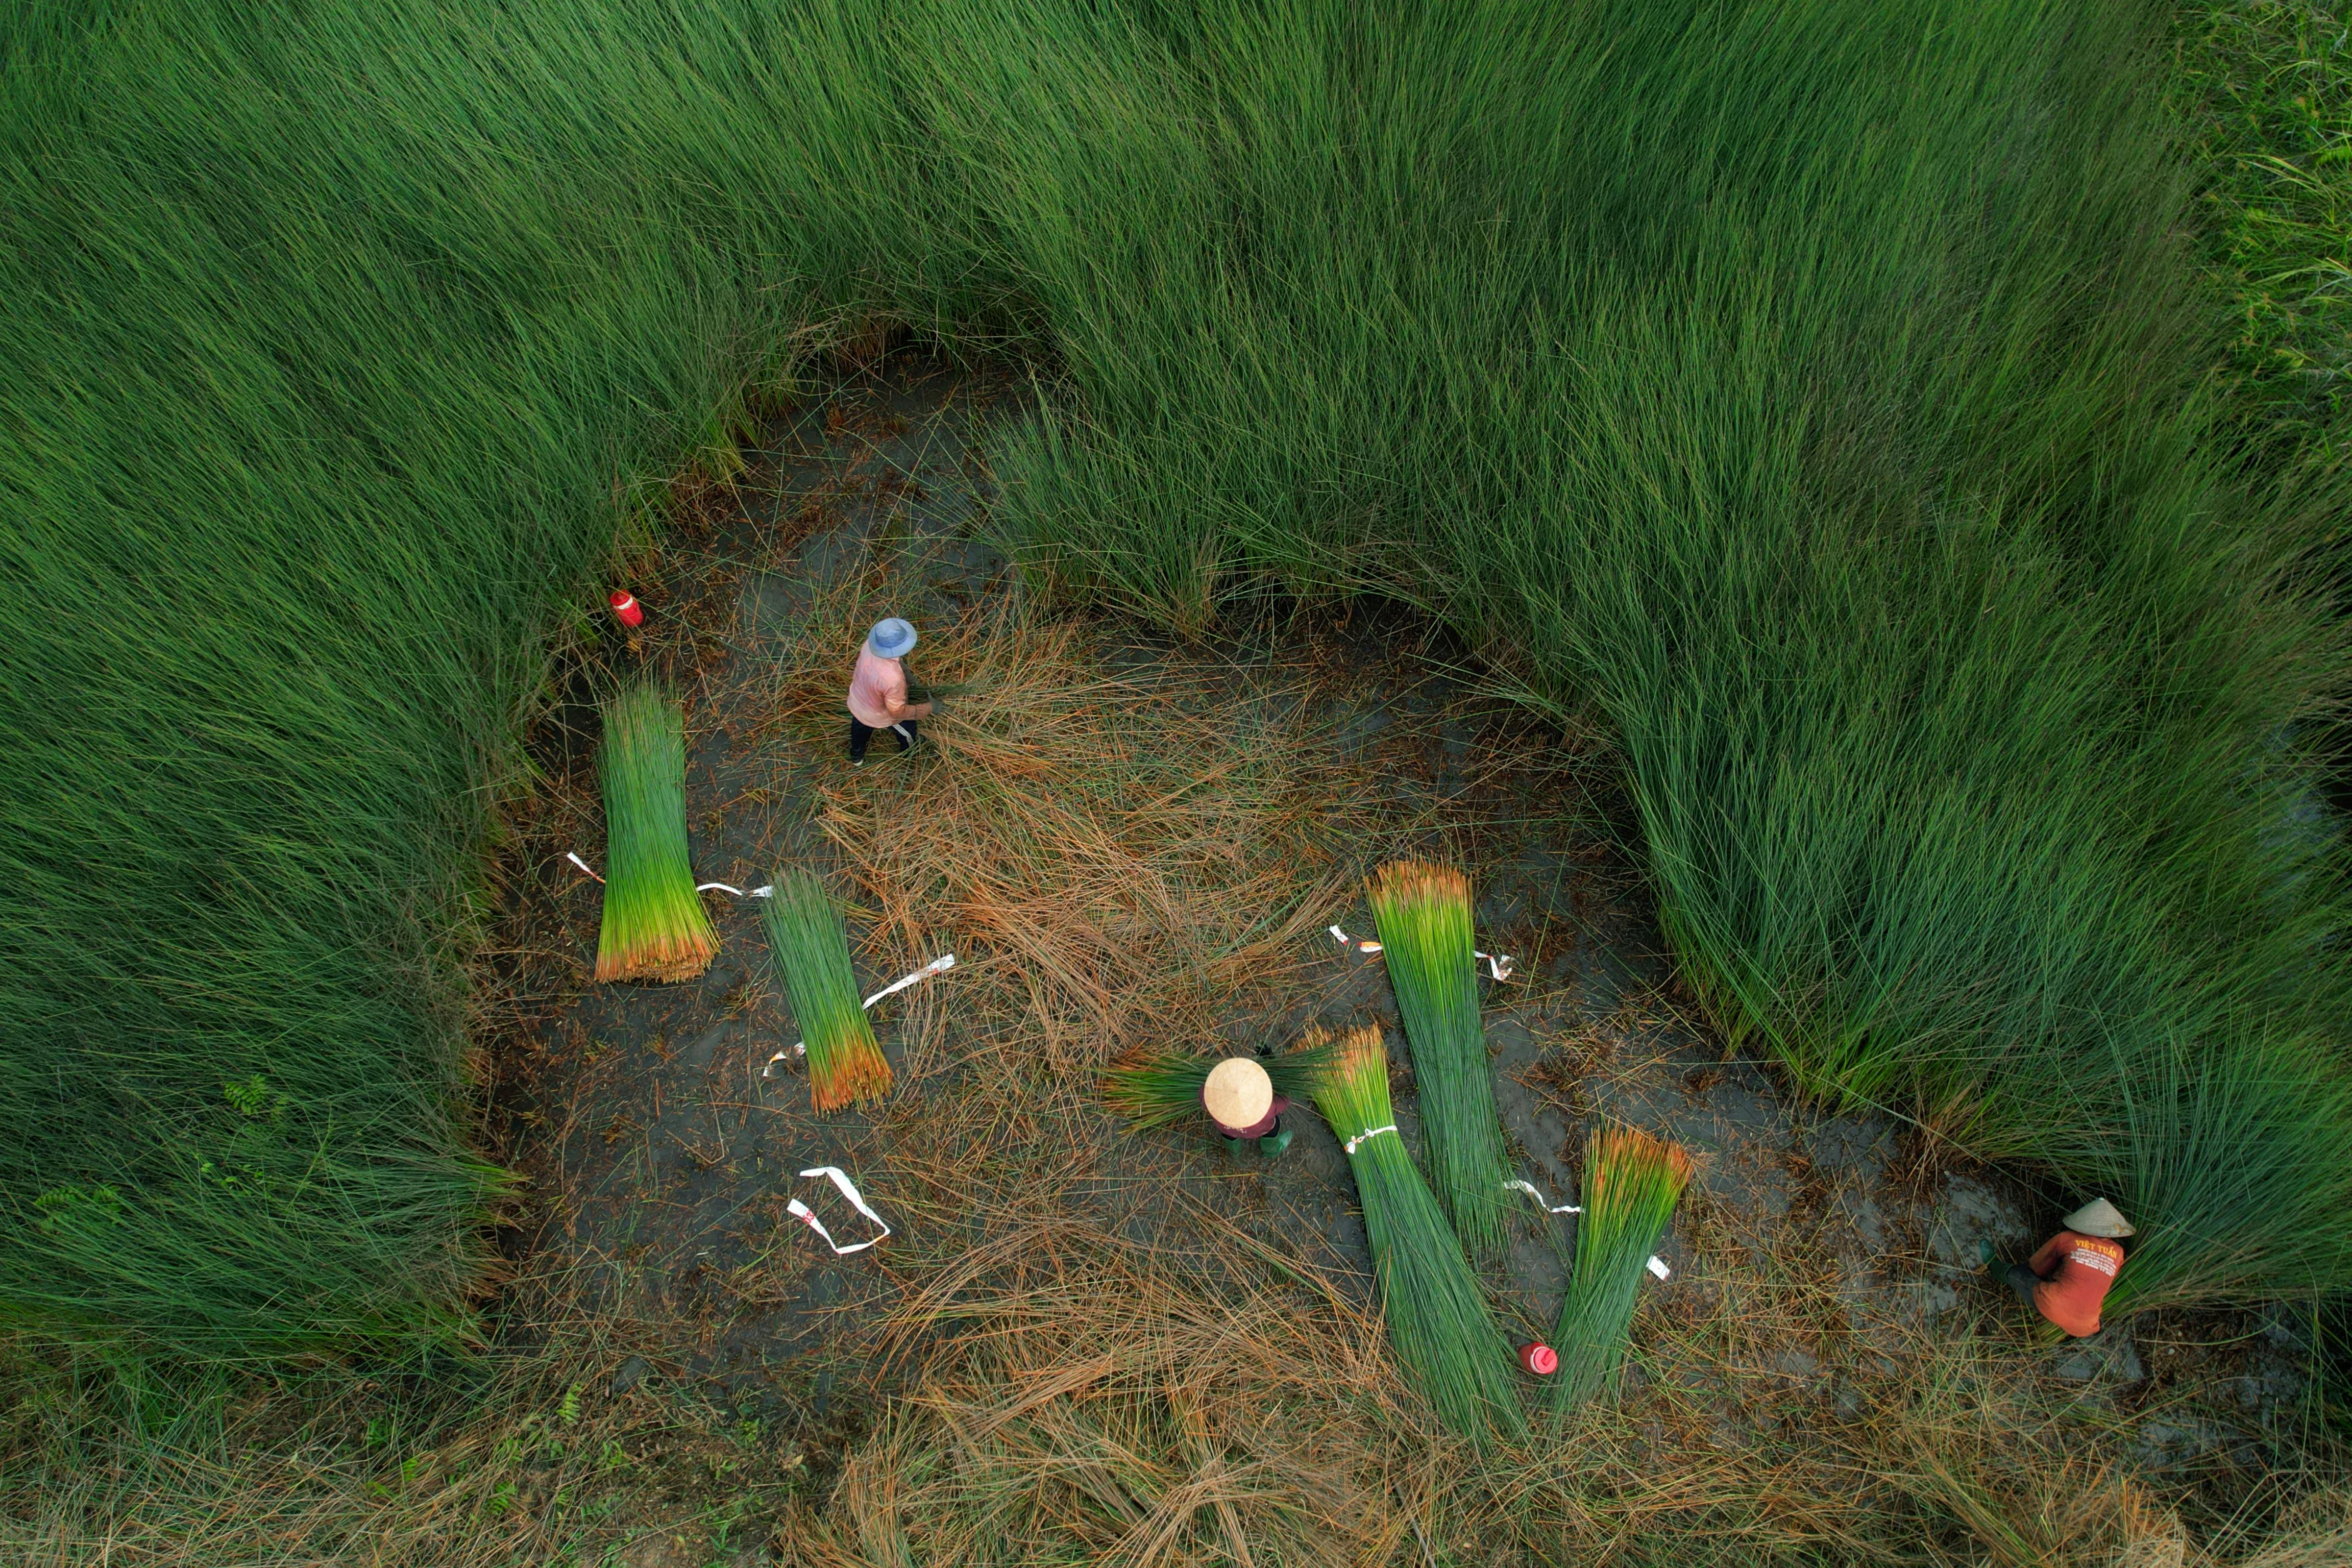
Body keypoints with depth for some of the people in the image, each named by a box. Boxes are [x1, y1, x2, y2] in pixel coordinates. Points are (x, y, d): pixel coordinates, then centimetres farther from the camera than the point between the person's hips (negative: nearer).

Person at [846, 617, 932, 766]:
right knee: (907, 728, 28)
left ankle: (856, 759, 67)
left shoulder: (870, 645, -29)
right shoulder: (892, 679, -48)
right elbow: (898, 712, -31)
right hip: (879, 716, -5)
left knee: (860, 728, 37)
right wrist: (926, 709, -23)